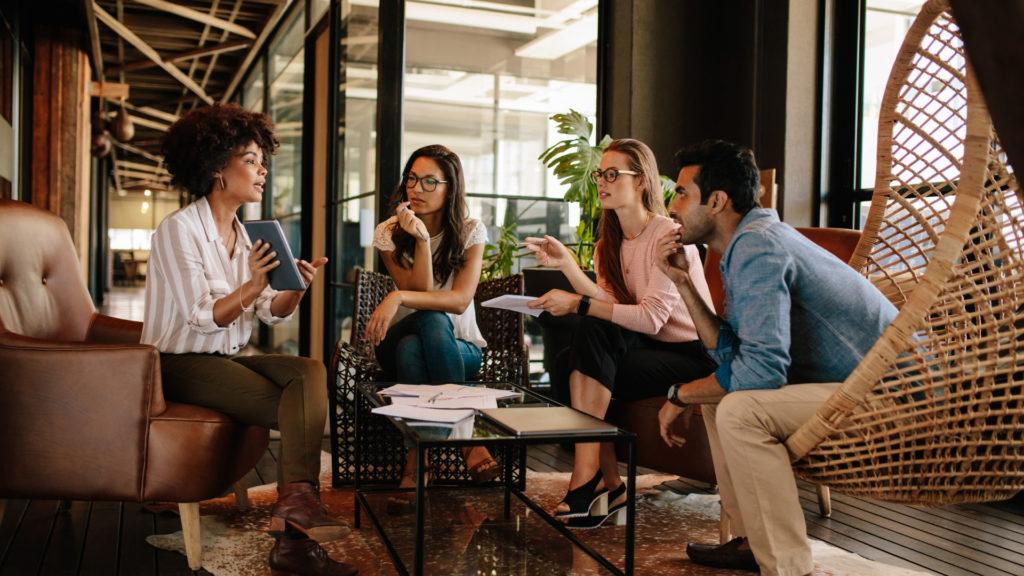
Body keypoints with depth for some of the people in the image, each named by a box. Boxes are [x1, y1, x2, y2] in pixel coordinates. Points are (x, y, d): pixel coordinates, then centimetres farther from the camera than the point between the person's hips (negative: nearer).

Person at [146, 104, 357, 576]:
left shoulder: (245, 234, 12)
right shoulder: (178, 229, -11)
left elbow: (271, 313, 5)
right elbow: (201, 317, -18)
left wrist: (295, 290, -16)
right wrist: (252, 287, -31)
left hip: (228, 359, 7)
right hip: (182, 364, -7)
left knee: (310, 373, -20)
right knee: (302, 408, -21)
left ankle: (295, 511, -25)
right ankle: (296, 519, -18)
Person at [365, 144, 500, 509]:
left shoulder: (470, 231, -4)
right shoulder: (389, 233, -2)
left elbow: (460, 300, -19)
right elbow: (420, 292, -13)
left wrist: (398, 297, -31)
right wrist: (422, 240, -24)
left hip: (459, 348, 0)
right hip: (401, 346, 0)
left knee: (432, 323, -36)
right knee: (409, 348, -37)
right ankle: (467, 440, -32)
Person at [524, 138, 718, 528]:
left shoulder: (669, 235, -15)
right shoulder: (610, 243, 7)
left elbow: (651, 318, -24)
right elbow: (613, 307, -9)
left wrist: (578, 304, -27)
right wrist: (566, 264, -20)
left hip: (692, 354, -6)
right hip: (648, 349, 6)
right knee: (572, 365, -21)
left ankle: (589, 479, -21)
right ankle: (607, 484, -17)